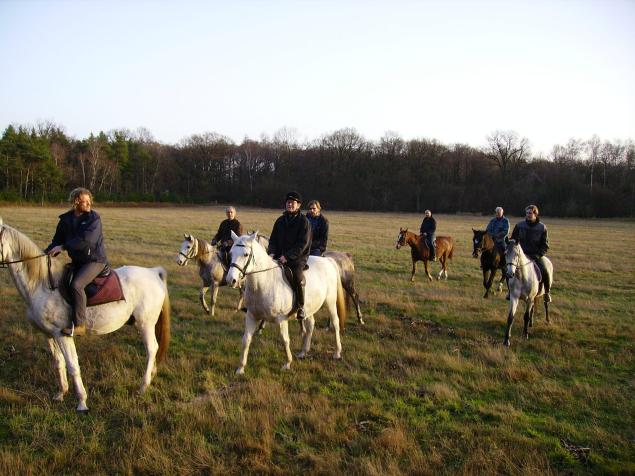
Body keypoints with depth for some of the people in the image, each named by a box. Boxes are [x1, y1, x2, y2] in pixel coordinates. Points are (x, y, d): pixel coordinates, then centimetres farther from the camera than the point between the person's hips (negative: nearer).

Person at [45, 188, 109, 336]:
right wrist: (46, 253, -7)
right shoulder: (65, 219, 4)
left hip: (95, 260, -7)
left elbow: (87, 239, -25)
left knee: (76, 285, -27)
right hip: (77, 261, 7)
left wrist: (63, 247, -25)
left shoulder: (94, 217, -11)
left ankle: (79, 325, -22)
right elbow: (57, 241, 10)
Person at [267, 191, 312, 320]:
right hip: (279, 256, 6)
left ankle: (300, 307, -14)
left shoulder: (303, 221, -4)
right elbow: (273, 239, 16)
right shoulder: (280, 221, 13)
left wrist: (287, 256, -20)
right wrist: (272, 253, -5)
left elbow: (302, 244, -12)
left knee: (298, 277, -31)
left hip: (298, 257, -6)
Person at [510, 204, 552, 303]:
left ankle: (547, 292, 3)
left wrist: (539, 254, -13)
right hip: (522, 253, 2)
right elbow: (513, 240, 10)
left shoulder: (542, 227, -3)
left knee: (545, 272, -22)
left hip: (536, 255, -1)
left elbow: (545, 245, 2)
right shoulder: (519, 225, 0)